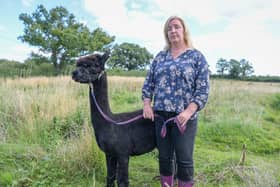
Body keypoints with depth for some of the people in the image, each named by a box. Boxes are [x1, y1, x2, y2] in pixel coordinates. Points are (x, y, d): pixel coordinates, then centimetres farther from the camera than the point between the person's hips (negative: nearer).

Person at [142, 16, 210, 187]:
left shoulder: (196, 56, -1)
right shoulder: (160, 56, 11)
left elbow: (203, 90, -7)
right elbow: (148, 82, 13)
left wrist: (188, 112, -18)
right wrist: (147, 105, 0)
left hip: (184, 117, -4)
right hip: (160, 115, 4)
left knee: (184, 160, 6)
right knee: (164, 157, 14)